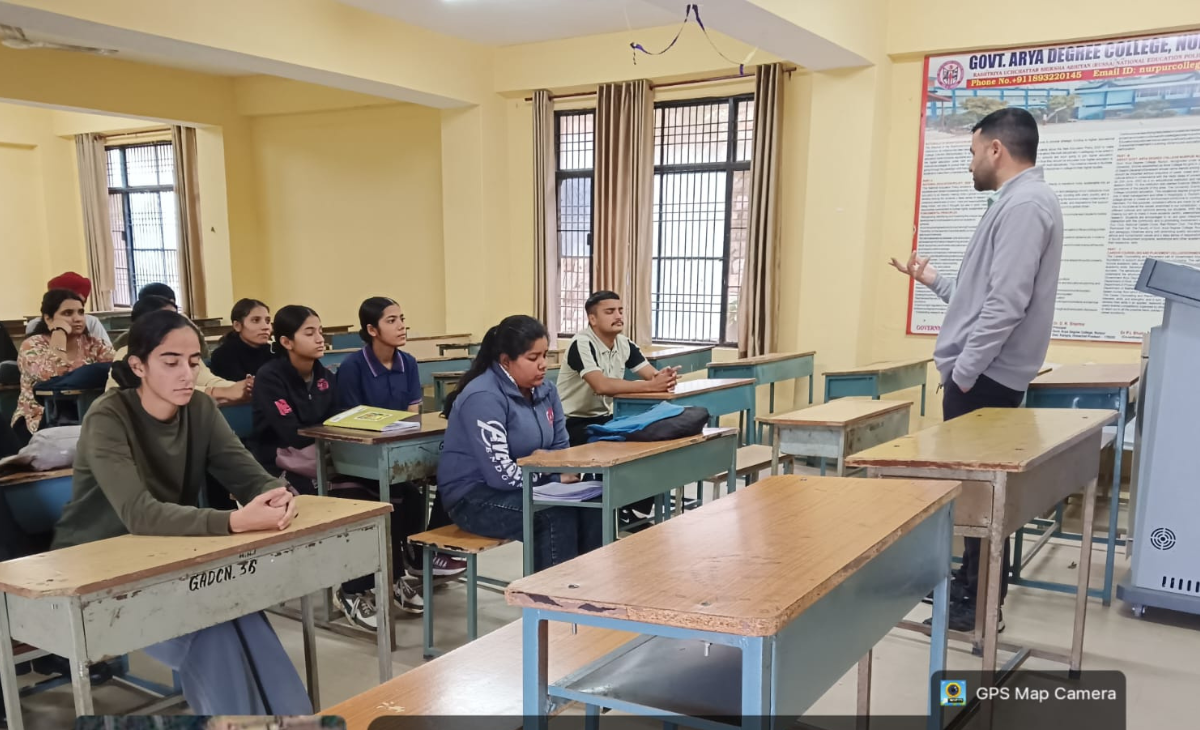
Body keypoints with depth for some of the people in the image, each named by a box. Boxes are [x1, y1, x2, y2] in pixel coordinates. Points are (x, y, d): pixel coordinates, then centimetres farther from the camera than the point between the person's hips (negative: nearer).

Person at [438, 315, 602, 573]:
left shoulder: (544, 390, 3)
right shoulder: (483, 398, -21)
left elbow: (561, 448, 10)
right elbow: (502, 474, -26)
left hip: (525, 487, 7)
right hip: (475, 497, -7)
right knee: (557, 514, -29)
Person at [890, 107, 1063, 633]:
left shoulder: (1025, 204, -16)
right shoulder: (1017, 202, 17)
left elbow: (1007, 303, -24)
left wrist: (963, 373, -20)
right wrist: (934, 280, 28)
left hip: (983, 376, -10)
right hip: (981, 373, 10)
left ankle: (982, 605, 7)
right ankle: (970, 584, 27)